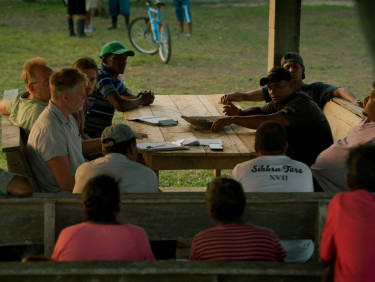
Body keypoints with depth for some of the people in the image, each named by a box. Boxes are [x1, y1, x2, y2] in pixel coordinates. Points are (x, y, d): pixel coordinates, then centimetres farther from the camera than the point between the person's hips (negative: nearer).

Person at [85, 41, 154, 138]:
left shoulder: (114, 76, 8)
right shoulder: (101, 76, -19)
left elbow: (124, 91, 29)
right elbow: (120, 105, -28)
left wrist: (136, 97, 7)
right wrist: (140, 101, -10)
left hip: (103, 132, 9)